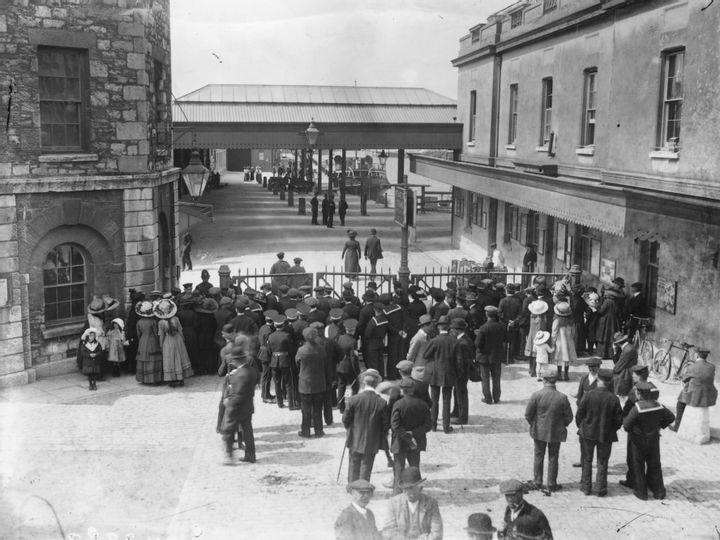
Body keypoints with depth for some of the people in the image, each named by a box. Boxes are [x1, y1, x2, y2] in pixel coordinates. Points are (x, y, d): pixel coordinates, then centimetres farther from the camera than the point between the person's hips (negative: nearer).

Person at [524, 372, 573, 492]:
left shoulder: (536, 395, -16)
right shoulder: (562, 397, -14)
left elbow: (528, 414, -10)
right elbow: (569, 417, -7)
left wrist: (532, 423, 9)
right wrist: (562, 425, 11)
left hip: (539, 431, 0)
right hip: (556, 432, 0)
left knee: (539, 456, 16)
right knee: (553, 458, 13)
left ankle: (537, 482, 24)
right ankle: (552, 484, 20)